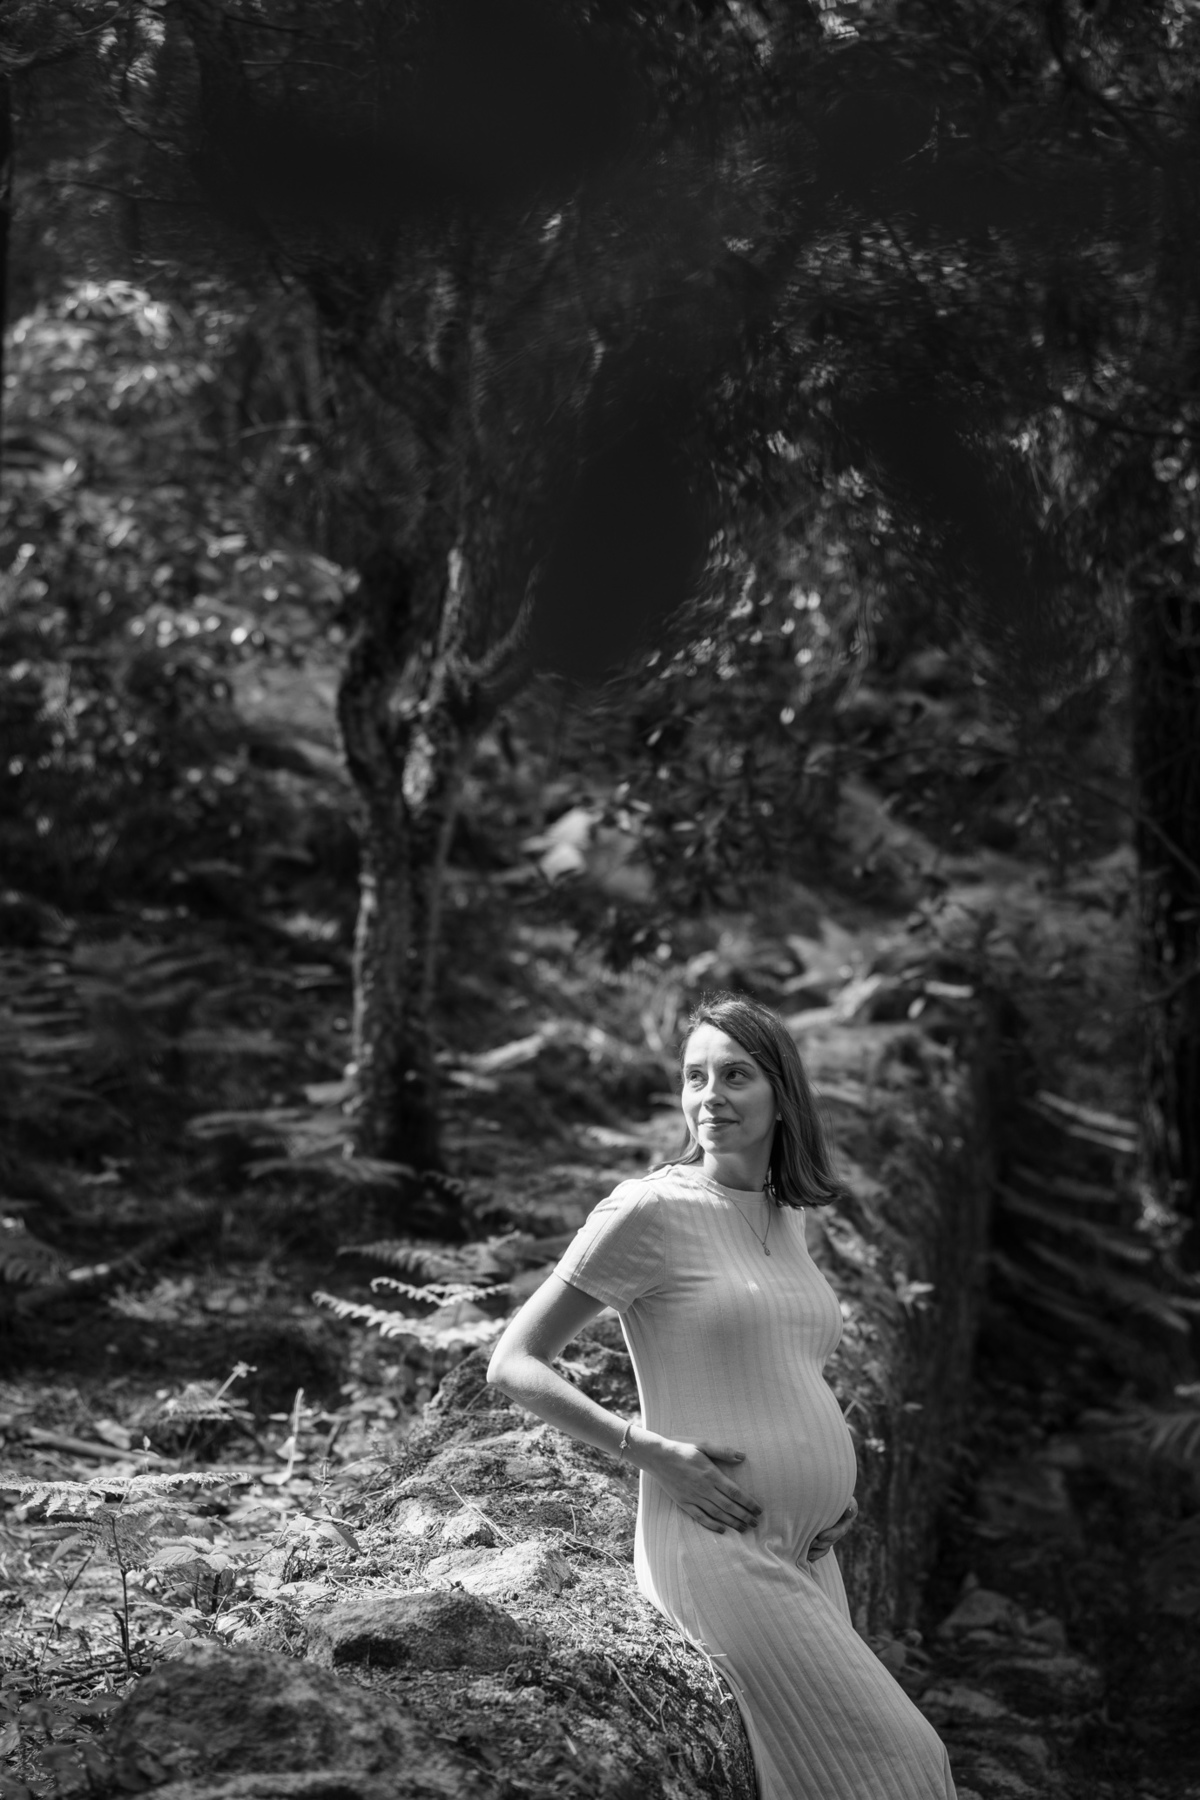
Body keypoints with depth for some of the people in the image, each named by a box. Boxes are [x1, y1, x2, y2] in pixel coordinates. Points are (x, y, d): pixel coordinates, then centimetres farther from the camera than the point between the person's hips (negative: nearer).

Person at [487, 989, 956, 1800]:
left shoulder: (786, 1216, 12)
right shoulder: (650, 1209, -9)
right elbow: (513, 1362, -7)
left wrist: (837, 1476, 12)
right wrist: (645, 1447, -17)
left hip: (808, 1555, 7)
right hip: (718, 1546, -7)